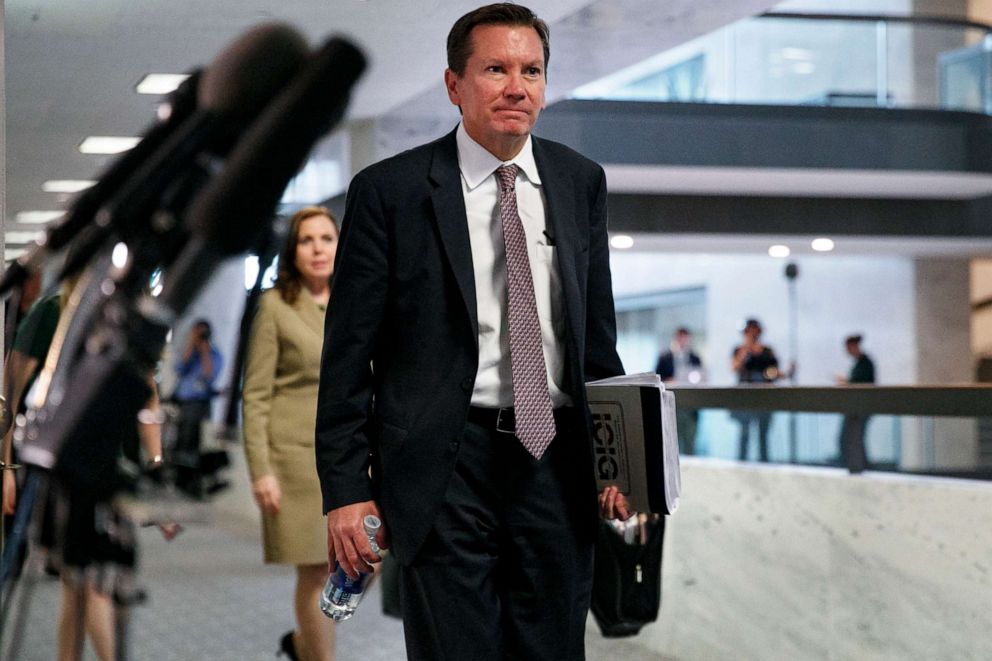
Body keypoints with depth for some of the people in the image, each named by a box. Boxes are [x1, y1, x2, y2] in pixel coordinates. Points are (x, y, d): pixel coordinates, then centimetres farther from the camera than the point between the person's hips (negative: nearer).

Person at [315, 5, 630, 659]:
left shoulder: (581, 181, 8)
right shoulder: (389, 191, -5)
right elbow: (348, 354, -4)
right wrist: (345, 491, -8)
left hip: (556, 460, 4)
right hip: (446, 467, -4)